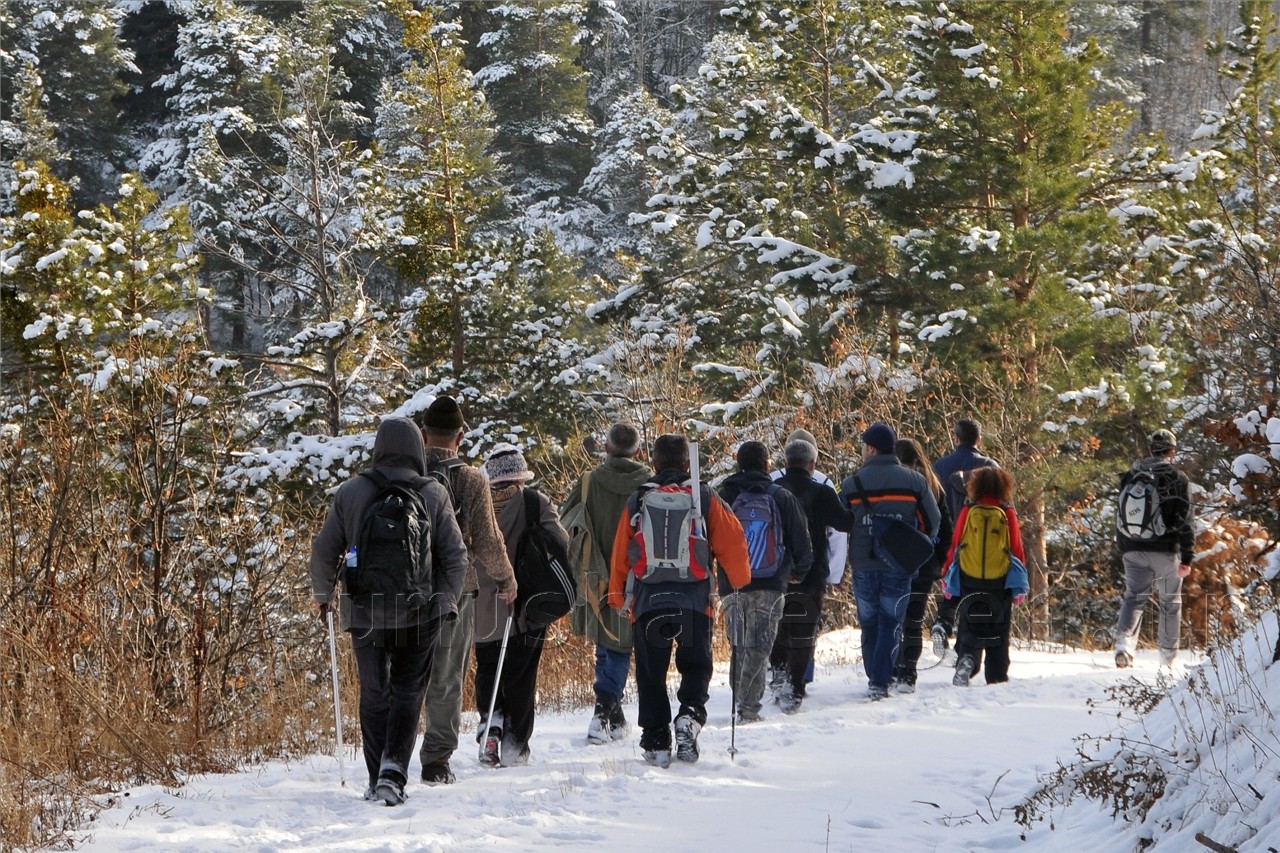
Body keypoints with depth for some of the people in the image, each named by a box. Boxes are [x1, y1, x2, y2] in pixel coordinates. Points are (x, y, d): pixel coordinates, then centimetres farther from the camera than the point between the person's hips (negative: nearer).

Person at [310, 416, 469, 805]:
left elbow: (325, 550, 3)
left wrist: (323, 594, 20)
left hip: (364, 612, 1)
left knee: (374, 693, 10)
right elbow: (455, 555, -2)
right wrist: (447, 600, 14)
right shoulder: (434, 494, -4)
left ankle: (377, 779, 9)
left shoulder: (351, 492, -2)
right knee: (408, 691, 6)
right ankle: (394, 768, -12)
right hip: (419, 612, -1)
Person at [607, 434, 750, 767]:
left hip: (647, 602, 1)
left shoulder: (637, 502, 6)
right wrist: (740, 580, 17)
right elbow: (733, 542, 1)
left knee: (651, 674, 10)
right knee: (696, 666, 13)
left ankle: (656, 742, 5)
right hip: (694, 602, -1)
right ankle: (690, 714, -13)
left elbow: (620, 555, 10)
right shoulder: (704, 497, 2)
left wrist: (618, 596, 22)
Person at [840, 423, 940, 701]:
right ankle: (880, 681, -9)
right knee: (891, 624, 3)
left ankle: (874, 678, 18)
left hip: (863, 566, 0)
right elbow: (932, 522, 5)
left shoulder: (852, 484, -4)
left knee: (869, 624, 14)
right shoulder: (914, 481, 0)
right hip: (899, 567, 0)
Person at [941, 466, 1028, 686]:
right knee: (998, 632, 10)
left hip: (969, 579, 0)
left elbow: (955, 545, 2)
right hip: (1000, 582, 0)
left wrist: (947, 577, 13)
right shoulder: (1007, 514, -3)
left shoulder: (968, 512, -2)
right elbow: (1017, 549, 0)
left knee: (969, 628, 7)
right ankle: (997, 676, 9)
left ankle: (966, 659, -19)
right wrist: (1020, 586, 8)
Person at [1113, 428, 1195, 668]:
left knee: (1134, 596, 6)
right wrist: (1187, 557, -7)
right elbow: (1184, 521, -7)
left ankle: (1124, 640, -19)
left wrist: (1123, 549, 21)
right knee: (1170, 601, 10)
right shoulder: (1178, 479, -4)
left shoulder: (1130, 477, 8)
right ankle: (1168, 655, 14)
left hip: (1134, 550, 3)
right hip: (1166, 549, -3)